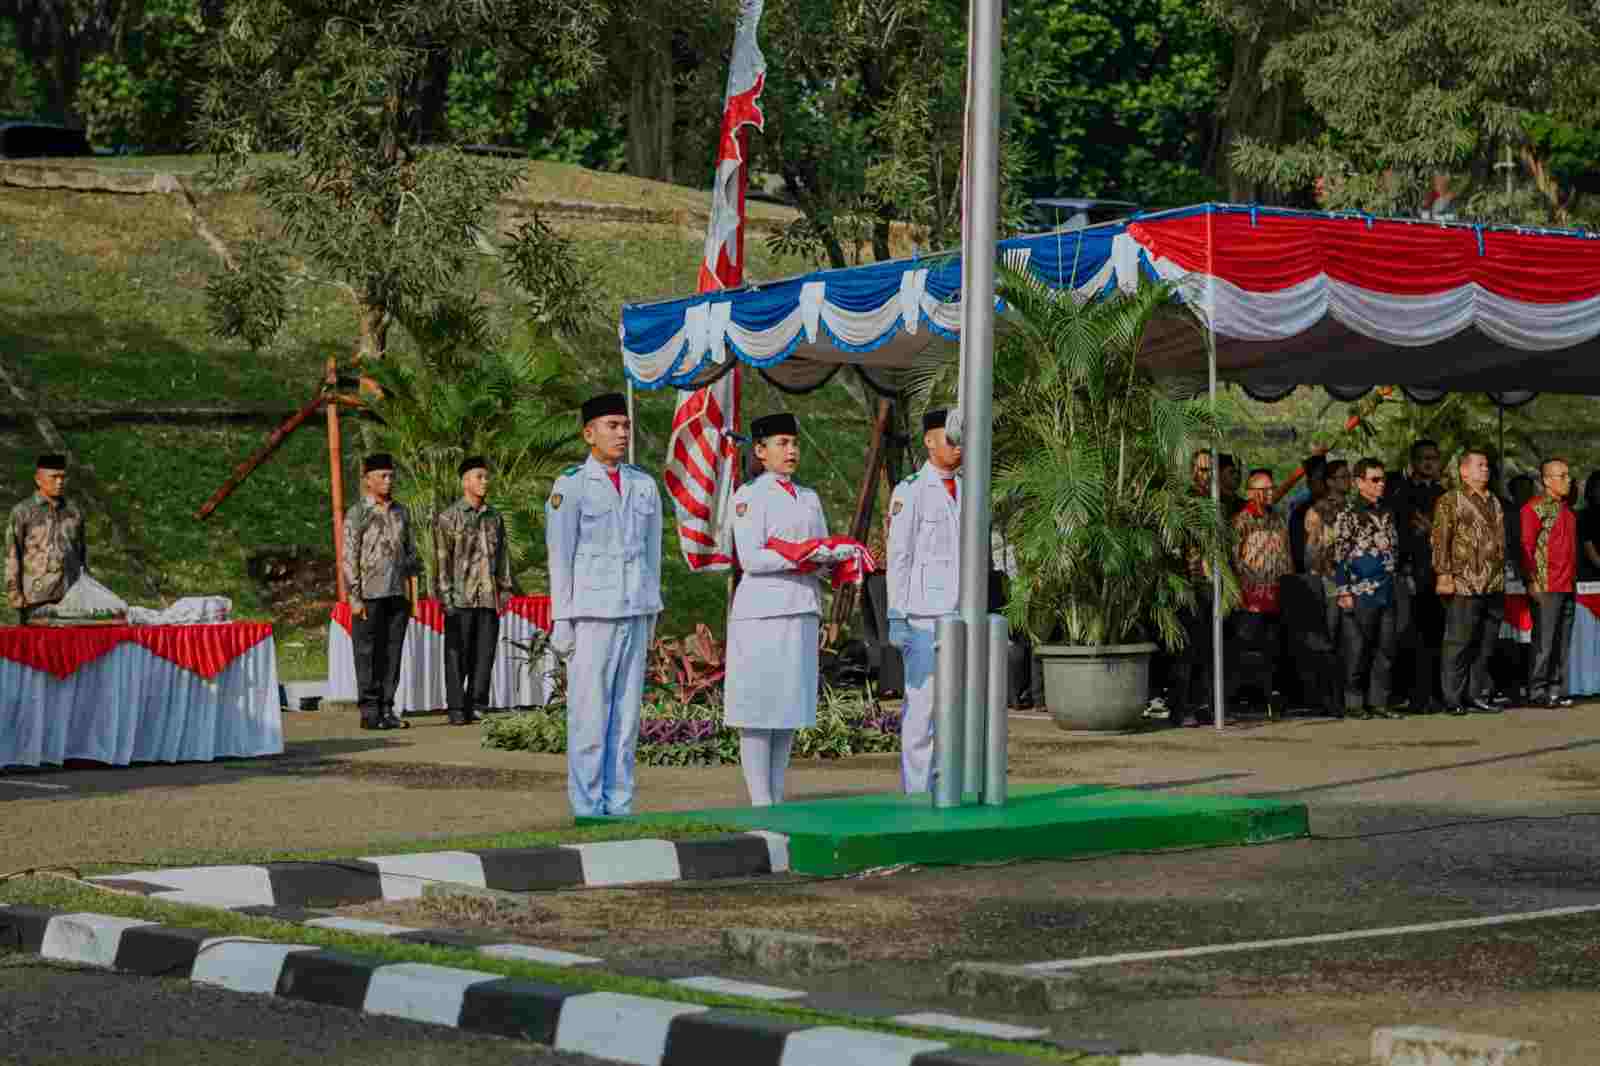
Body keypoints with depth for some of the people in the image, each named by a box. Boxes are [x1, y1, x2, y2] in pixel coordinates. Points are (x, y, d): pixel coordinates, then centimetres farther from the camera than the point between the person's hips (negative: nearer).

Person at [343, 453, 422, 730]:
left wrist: (412, 593, 11)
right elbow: (349, 558, -6)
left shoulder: (401, 512, 13)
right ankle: (369, 712, 2)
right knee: (367, 654, -1)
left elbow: (410, 554, 17)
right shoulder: (357, 514, -3)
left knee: (392, 653, 6)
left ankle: (387, 710, 11)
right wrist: (355, 598, -11)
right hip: (370, 595, -5)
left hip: (397, 594, 5)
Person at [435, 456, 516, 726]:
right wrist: (445, 596, -11)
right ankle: (456, 709, 2)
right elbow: (442, 559, -4)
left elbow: (502, 555, 17)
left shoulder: (494, 517, 14)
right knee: (457, 655, -2)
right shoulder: (448, 517, 0)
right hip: (460, 597, -4)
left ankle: (476, 706, 10)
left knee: (484, 653, 4)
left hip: (488, 598, 4)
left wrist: (505, 589, 9)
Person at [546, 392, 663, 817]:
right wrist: (562, 622, -8)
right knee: (589, 718, -5)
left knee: (626, 716, 6)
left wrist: (651, 618, 12)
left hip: (634, 615, 5)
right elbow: (559, 557, -5)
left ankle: (619, 809, 11)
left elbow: (652, 555, 15)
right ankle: (587, 812, -1)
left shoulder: (644, 486, 11)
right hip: (591, 616, -5)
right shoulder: (570, 486, -4)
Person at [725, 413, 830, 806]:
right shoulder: (749, 496, -1)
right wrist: (801, 556, -19)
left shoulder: (809, 499, 20)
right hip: (761, 610, -7)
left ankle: (777, 798, 12)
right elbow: (751, 558, -12)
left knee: (791, 704, 7)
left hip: (802, 611, 7)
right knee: (758, 706, -6)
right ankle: (760, 801, -4)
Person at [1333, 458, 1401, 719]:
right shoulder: (1349, 515, -5)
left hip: (1387, 593, 6)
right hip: (1360, 594, -6)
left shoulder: (1386, 514, 14)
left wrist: (1395, 586, 18)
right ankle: (1354, 704, 4)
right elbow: (1339, 555, -9)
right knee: (1358, 651, -2)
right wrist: (1343, 592, -14)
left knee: (1385, 650, 6)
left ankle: (1378, 702, 13)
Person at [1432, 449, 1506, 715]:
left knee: (1485, 646, 9)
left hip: (1494, 585, 7)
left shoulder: (1494, 502, 19)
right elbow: (1440, 539, -9)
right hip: (1464, 585, -7)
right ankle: (1453, 699, 0)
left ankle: (1478, 695, 16)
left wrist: (1502, 578, 19)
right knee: (1458, 645, -4)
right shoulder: (1451, 501, -3)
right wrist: (1444, 574, -17)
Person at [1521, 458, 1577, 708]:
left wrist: (1573, 579, 17)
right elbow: (1526, 547, -11)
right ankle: (1537, 693, -2)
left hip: (1567, 588, 8)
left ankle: (1557, 690, 12)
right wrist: (1532, 582, -17)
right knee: (1544, 643, -6)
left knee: (1562, 643, 8)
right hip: (1546, 588, -8)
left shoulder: (1567, 510, 18)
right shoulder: (1534, 508, -6)